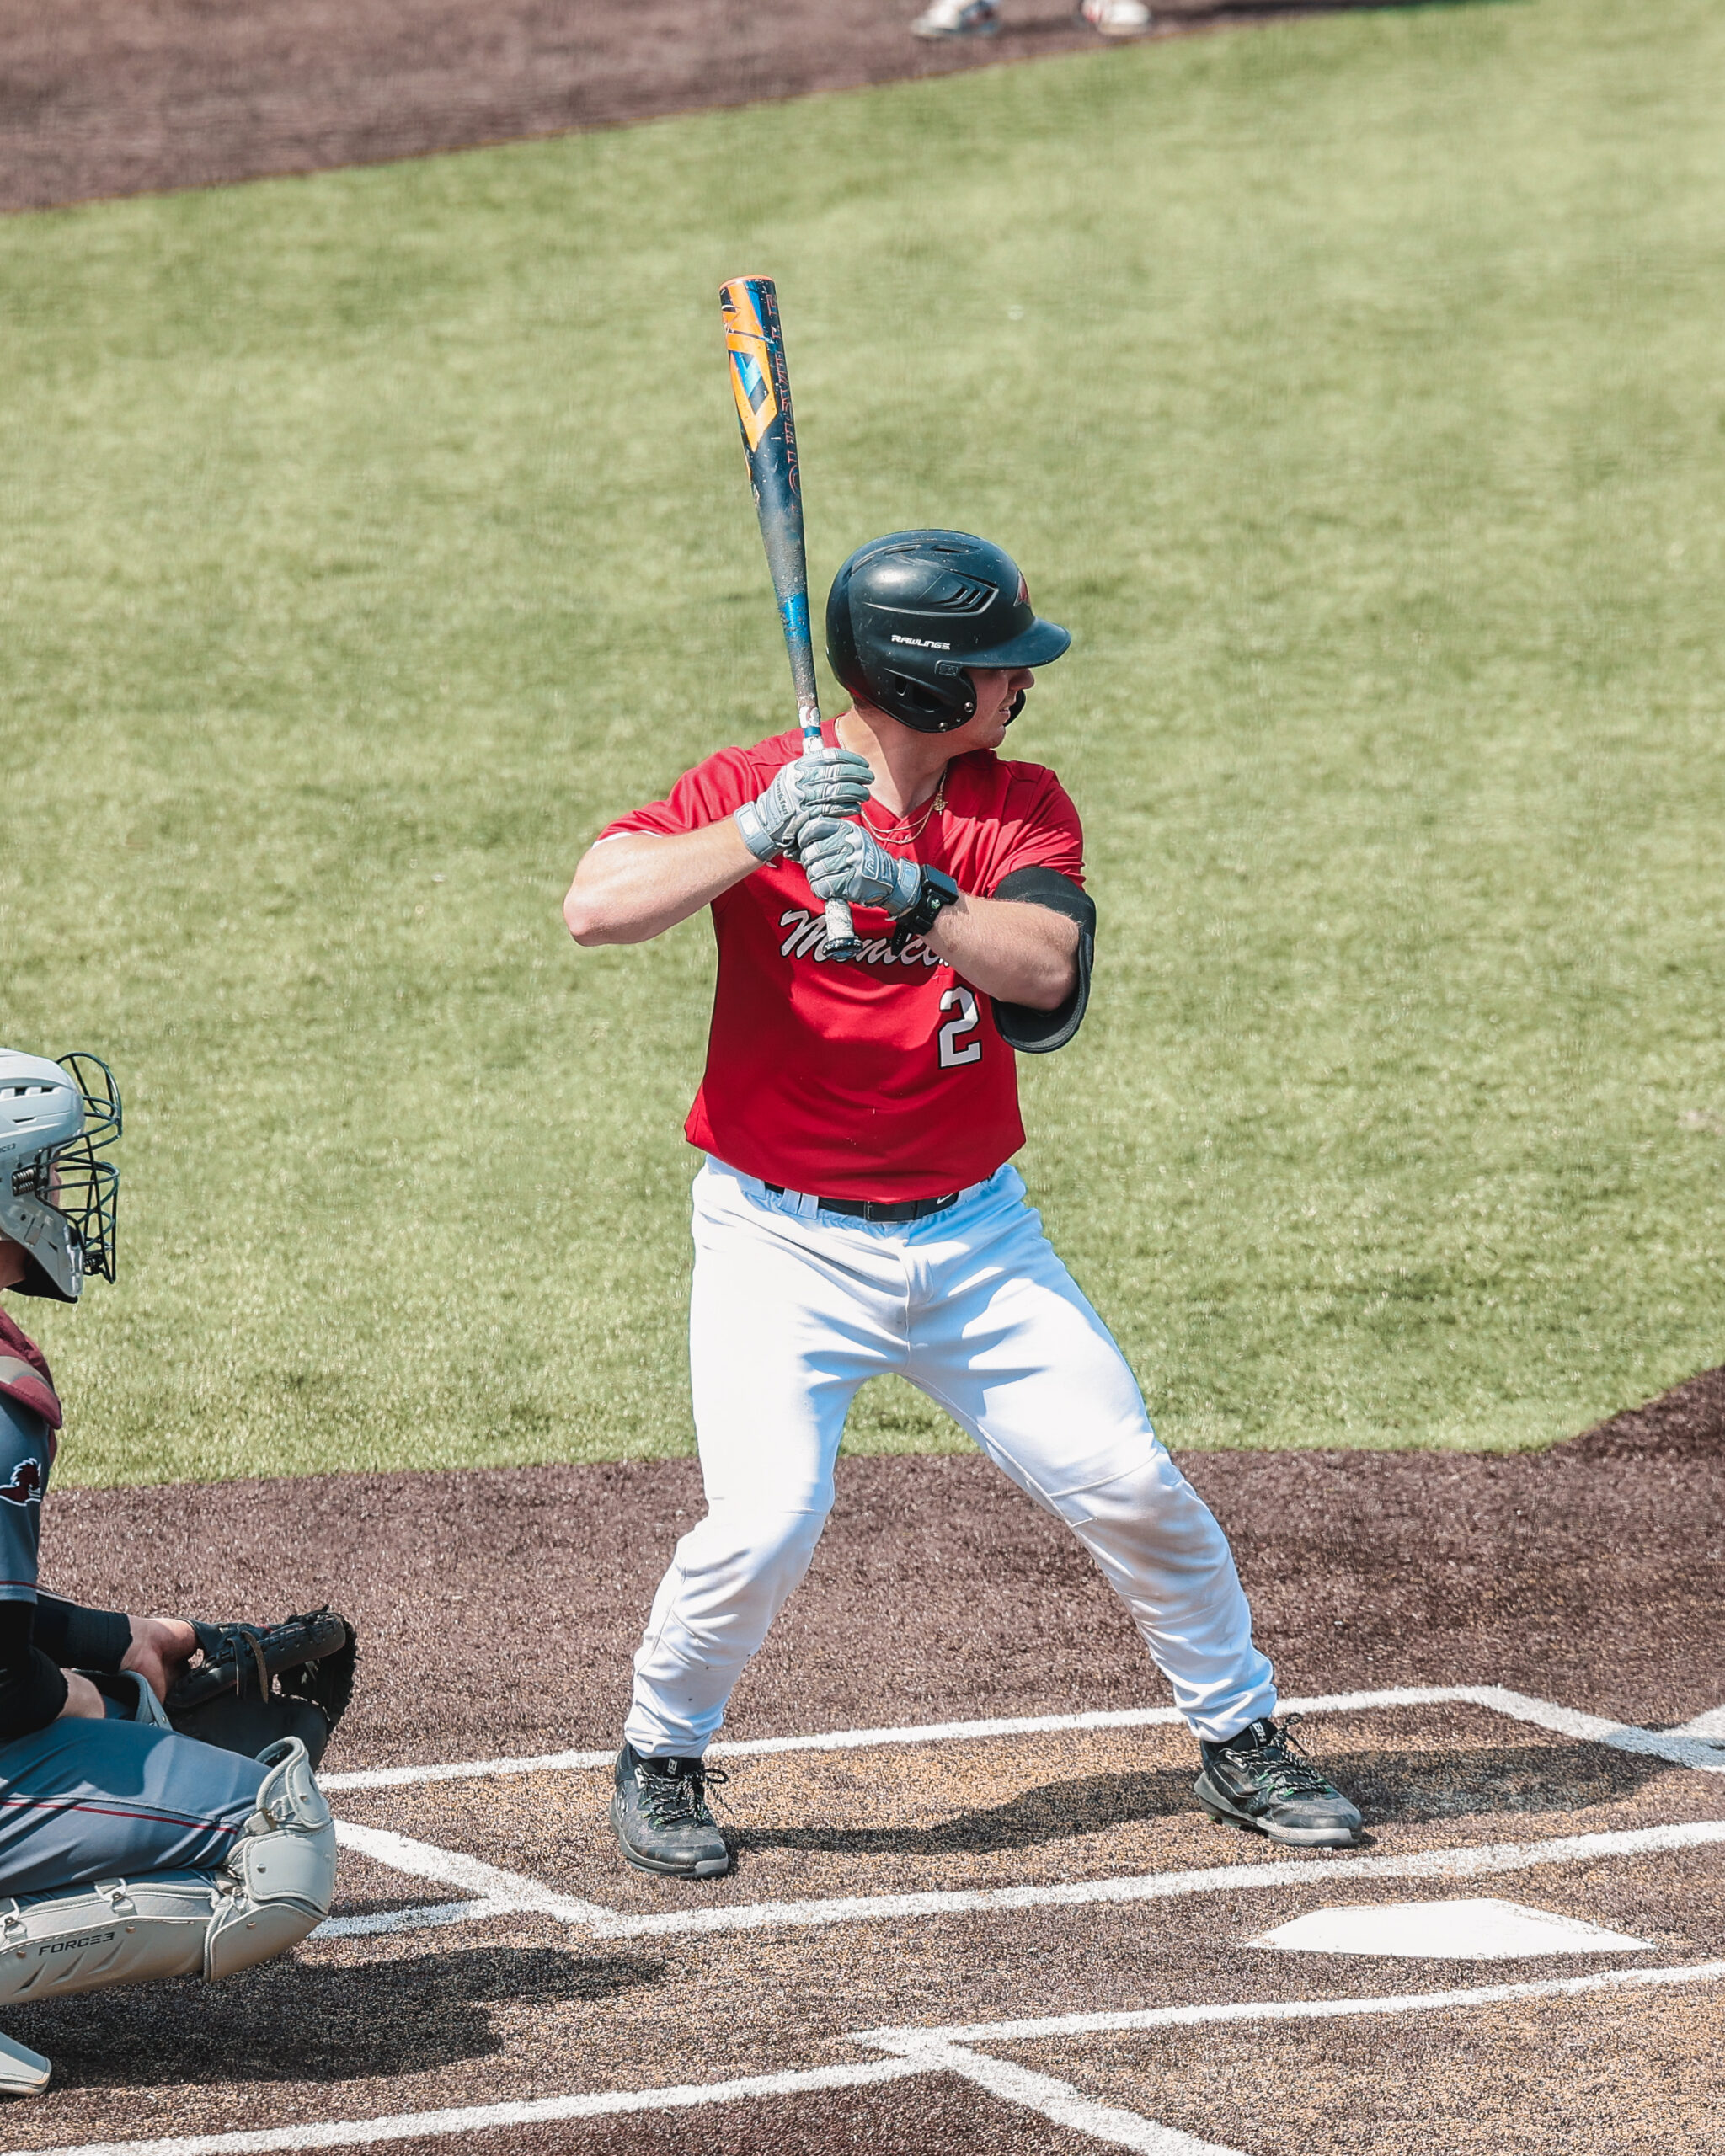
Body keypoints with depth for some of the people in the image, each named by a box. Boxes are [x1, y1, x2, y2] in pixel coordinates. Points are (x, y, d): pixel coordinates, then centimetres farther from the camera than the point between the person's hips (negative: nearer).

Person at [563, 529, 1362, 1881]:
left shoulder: (1021, 806, 0)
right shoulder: (753, 787, -8)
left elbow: (1043, 965, -18)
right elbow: (596, 908, -23)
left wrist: (911, 893, -33)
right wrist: (764, 832, -33)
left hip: (973, 1236, 3)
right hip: (784, 1244, -3)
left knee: (1130, 1486, 1)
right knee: (764, 1525, -17)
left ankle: (1242, 1741, 22)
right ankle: (660, 1762, 9)